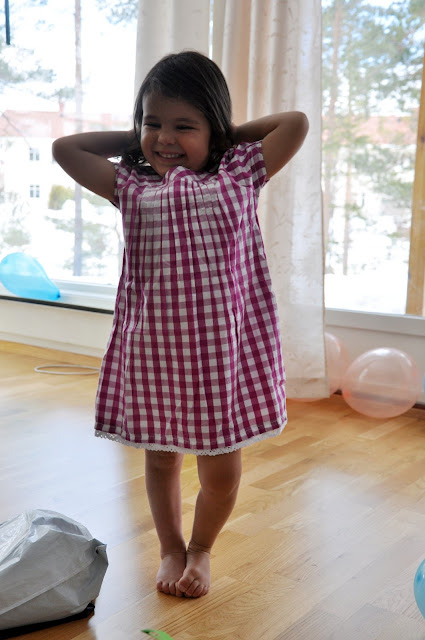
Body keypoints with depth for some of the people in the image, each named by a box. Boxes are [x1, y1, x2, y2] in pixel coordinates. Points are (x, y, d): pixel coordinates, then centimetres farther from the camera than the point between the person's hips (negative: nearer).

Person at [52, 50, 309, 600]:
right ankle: (170, 549, 41)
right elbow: (64, 148, 10)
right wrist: (134, 138, 11)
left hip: (221, 346, -1)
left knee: (221, 468, 8)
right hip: (154, 347, 2)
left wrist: (230, 134, 8)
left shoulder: (238, 175, 5)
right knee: (160, 456, 16)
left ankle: (201, 549, 37)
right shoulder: (132, 186, 8)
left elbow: (296, 122, 3)